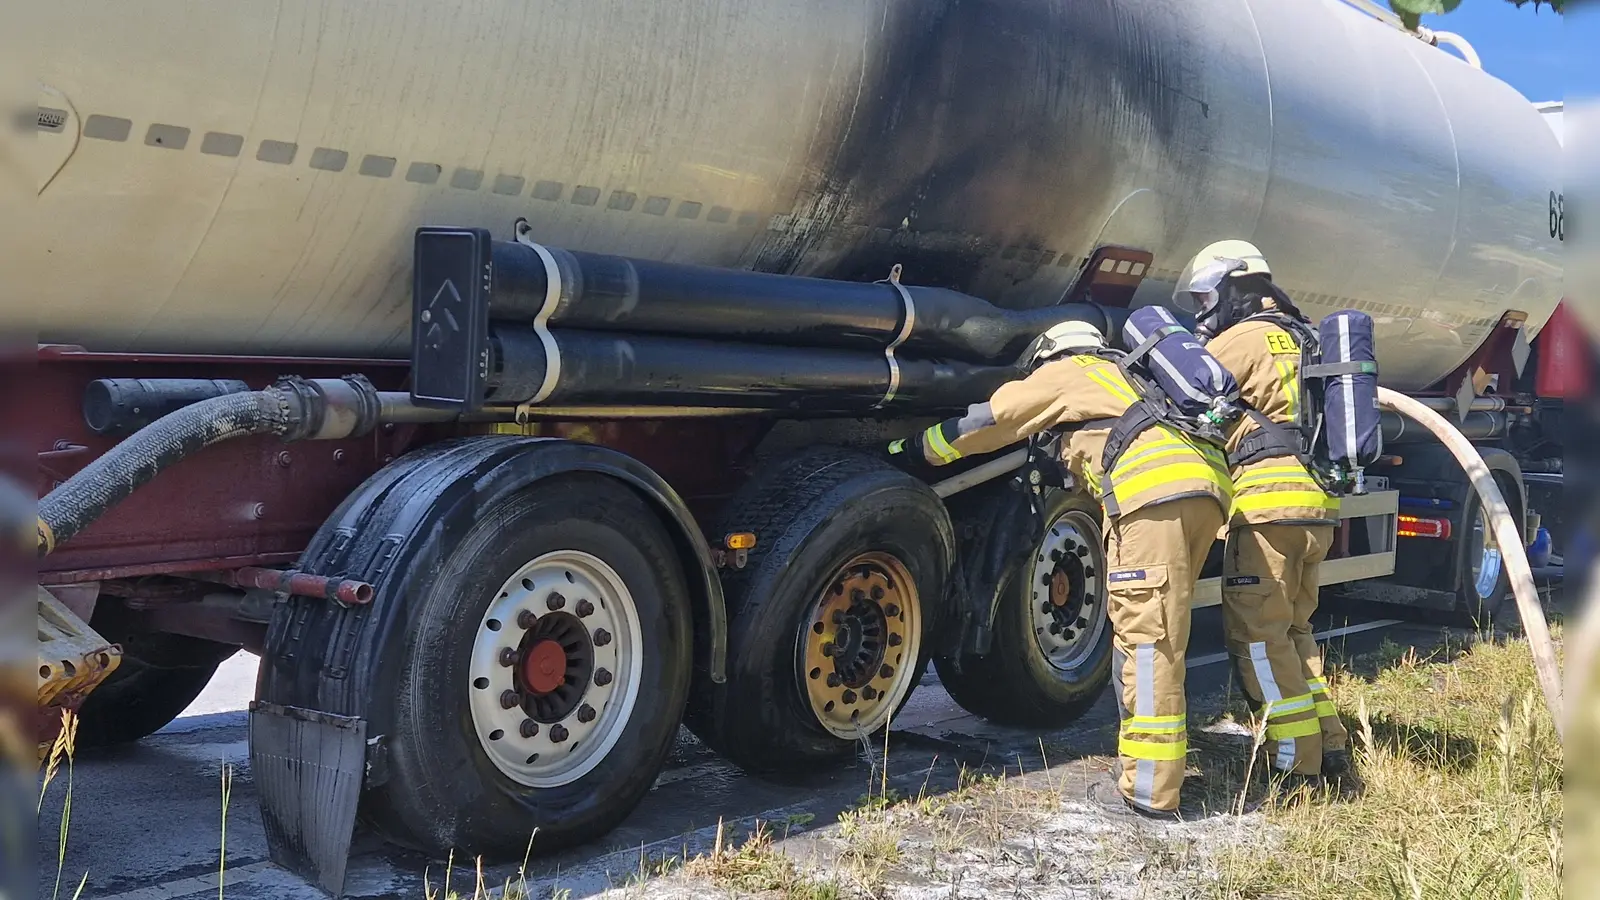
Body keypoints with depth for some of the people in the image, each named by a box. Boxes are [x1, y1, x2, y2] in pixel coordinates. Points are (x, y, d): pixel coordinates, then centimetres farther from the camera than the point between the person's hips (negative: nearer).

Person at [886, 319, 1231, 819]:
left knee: (1146, 638, -9)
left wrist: (913, 451, 29)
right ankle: (1149, 768, 18)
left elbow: (986, 422, 20)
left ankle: (1149, 790, -10)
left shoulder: (1065, 372, 18)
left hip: (1155, 494, -8)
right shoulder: (1127, 377, 40)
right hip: (1207, 488, 8)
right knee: (1156, 636, 14)